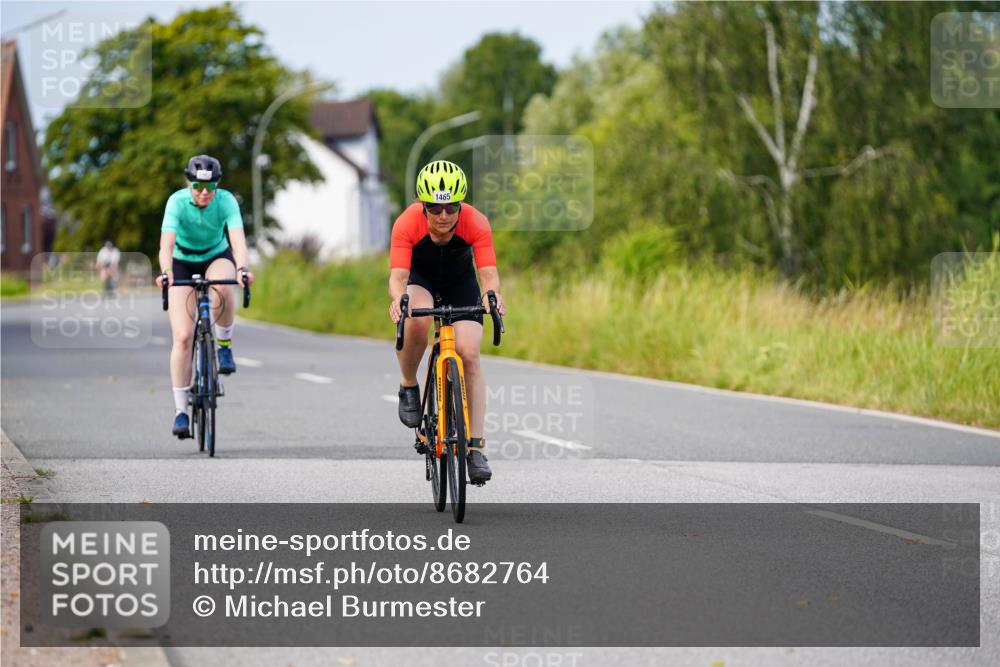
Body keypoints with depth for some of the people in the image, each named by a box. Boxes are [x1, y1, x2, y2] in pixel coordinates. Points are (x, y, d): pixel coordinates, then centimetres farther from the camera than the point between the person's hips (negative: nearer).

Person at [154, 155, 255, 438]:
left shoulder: (226, 201, -24)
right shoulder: (177, 202, -26)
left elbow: (238, 239, -37)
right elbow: (167, 243, -38)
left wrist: (242, 269, -56)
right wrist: (165, 272, -57)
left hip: (217, 257, 1)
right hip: (183, 263, 0)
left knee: (224, 288, -38)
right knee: (183, 337, -13)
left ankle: (224, 345, -12)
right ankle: (180, 411, -5)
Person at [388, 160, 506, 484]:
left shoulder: (476, 223, -31)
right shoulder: (407, 223, -33)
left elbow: (489, 274, -36)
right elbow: (397, 276, -39)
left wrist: (492, 295, -59)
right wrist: (397, 299, -62)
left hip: (460, 281, 1)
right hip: (420, 278, -1)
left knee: (469, 355, -15)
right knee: (417, 320, -36)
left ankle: (476, 447, -10)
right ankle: (409, 388, -8)